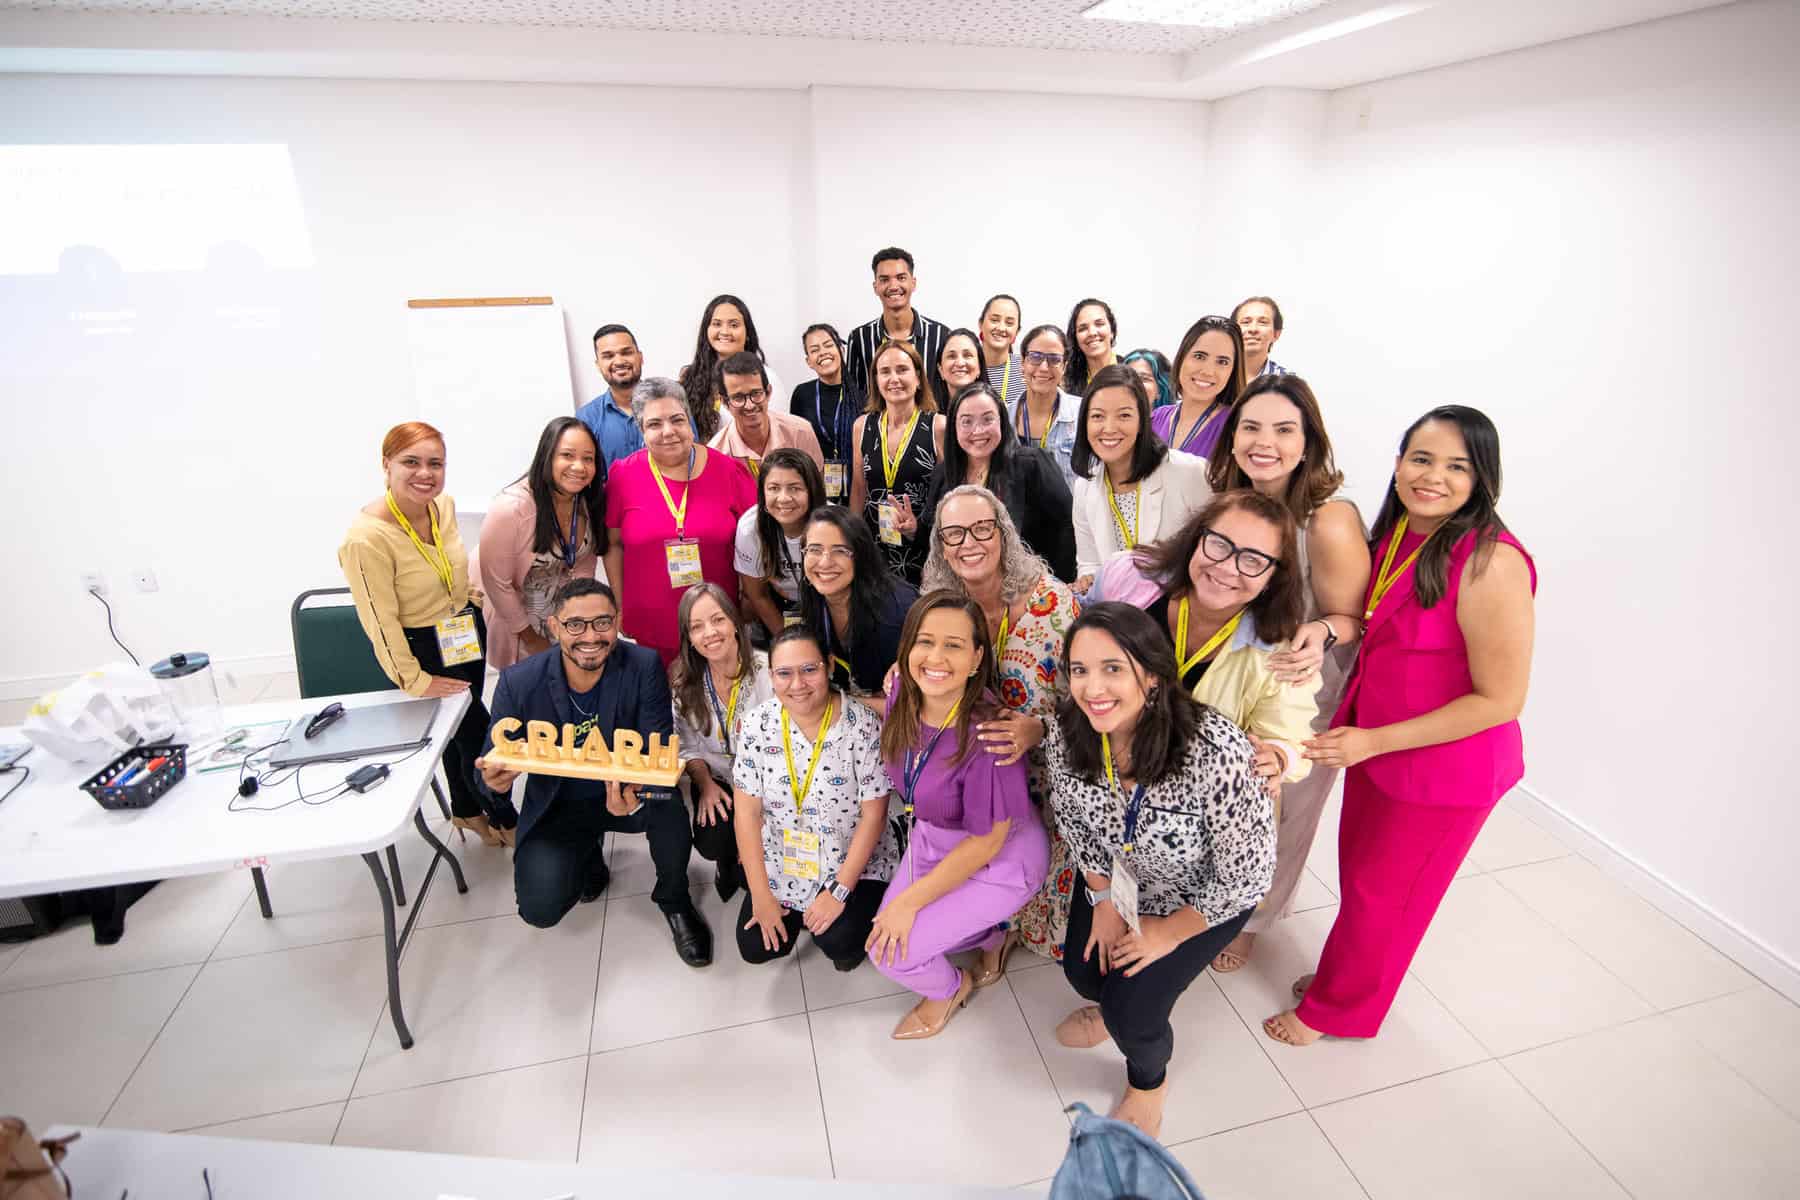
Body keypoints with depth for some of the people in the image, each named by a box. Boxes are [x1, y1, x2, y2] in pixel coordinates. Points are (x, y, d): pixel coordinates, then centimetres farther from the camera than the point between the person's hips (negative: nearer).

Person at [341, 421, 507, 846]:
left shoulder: (443, 505, -6)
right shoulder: (366, 537, -28)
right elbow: (380, 621, -23)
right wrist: (414, 681, -18)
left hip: (466, 632, 7)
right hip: (421, 649, -6)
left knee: (460, 727, 22)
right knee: (479, 735, 2)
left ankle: (466, 810, 45)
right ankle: (503, 819, 27)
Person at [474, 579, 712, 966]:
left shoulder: (644, 666, -19)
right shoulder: (518, 683, -16)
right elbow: (492, 760, -7)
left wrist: (635, 788, -43)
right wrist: (495, 780, -33)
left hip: (627, 791, -1)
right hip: (559, 807, 1)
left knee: (669, 813, -33)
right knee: (540, 909, -16)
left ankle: (673, 899, 1)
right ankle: (589, 854, 21)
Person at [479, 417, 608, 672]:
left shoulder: (590, 501, -14)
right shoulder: (510, 507, -30)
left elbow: (584, 564, 0)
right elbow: (497, 583, -21)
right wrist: (529, 637, -12)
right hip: (514, 614, -4)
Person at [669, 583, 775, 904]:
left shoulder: (768, 670, -18)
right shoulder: (682, 679, -5)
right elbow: (688, 745, 4)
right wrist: (705, 784, -12)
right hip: (715, 780, 2)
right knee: (712, 843, -21)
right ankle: (727, 860, 20)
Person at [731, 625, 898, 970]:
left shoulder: (864, 725, -20)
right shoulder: (758, 724, -10)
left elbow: (873, 815, -16)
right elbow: (748, 811, -7)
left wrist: (839, 891, -18)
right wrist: (760, 894, -8)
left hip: (853, 862, -3)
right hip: (780, 862, 4)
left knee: (837, 942, -23)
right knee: (755, 948, -3)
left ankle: (852, 914, 12)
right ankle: (792, 913, 27)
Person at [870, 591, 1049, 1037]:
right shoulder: (902, 691, -18)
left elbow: (986, 842, -24)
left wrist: (909, 901, -16)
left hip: (1000, 862, -6)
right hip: (931, 838, 7)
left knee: (890, 951, -8)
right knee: (886, 930, 9)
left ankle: (953, 988, 28)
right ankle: (989, 932, 34)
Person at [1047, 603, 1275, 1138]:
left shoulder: (1217, 752, -41)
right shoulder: (1065, 731, -26)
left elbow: (1246, 876, -25)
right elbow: (1073, 819, -4)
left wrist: (1168, 934, -14)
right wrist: (1103, 901, -2)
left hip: (1206, 894, -4)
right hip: (1118, 877, 4)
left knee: (1132, 1011, -10)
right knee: (1083, 971, 4)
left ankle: (1149, 1080, 29)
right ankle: (1113, 1003, 44)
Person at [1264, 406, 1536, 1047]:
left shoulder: (1490, 563, -27)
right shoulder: (1396, 532, -3)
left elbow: (1500, 700, -22)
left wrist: (1373, 741, -21)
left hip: (1445, 768, -6)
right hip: (1372, 744, 7)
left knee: (1380, 890, 14)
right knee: (1357, 869, 24)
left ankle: (1334, 1008, 39)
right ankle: (1347, 973, 51)